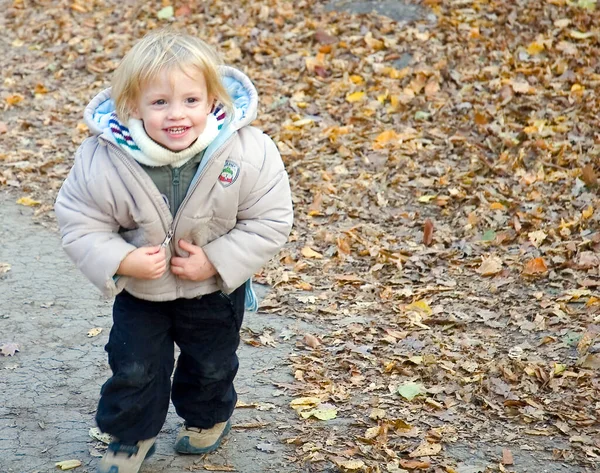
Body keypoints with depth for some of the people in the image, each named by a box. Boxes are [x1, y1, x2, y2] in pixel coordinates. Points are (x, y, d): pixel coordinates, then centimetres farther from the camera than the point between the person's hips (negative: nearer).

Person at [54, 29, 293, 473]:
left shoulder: (248, 152, -30)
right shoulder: (103, 158, -29)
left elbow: (269, 221, -19)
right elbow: (80, 223, -17)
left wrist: (216, 261, -25)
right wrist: (121, 261, -31)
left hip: (216, 287, 0)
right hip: (140, 288, 0)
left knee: (212, 363, 23)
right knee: (133, 367, 12)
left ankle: (208, 417, 54)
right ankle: (133, 435, 39)